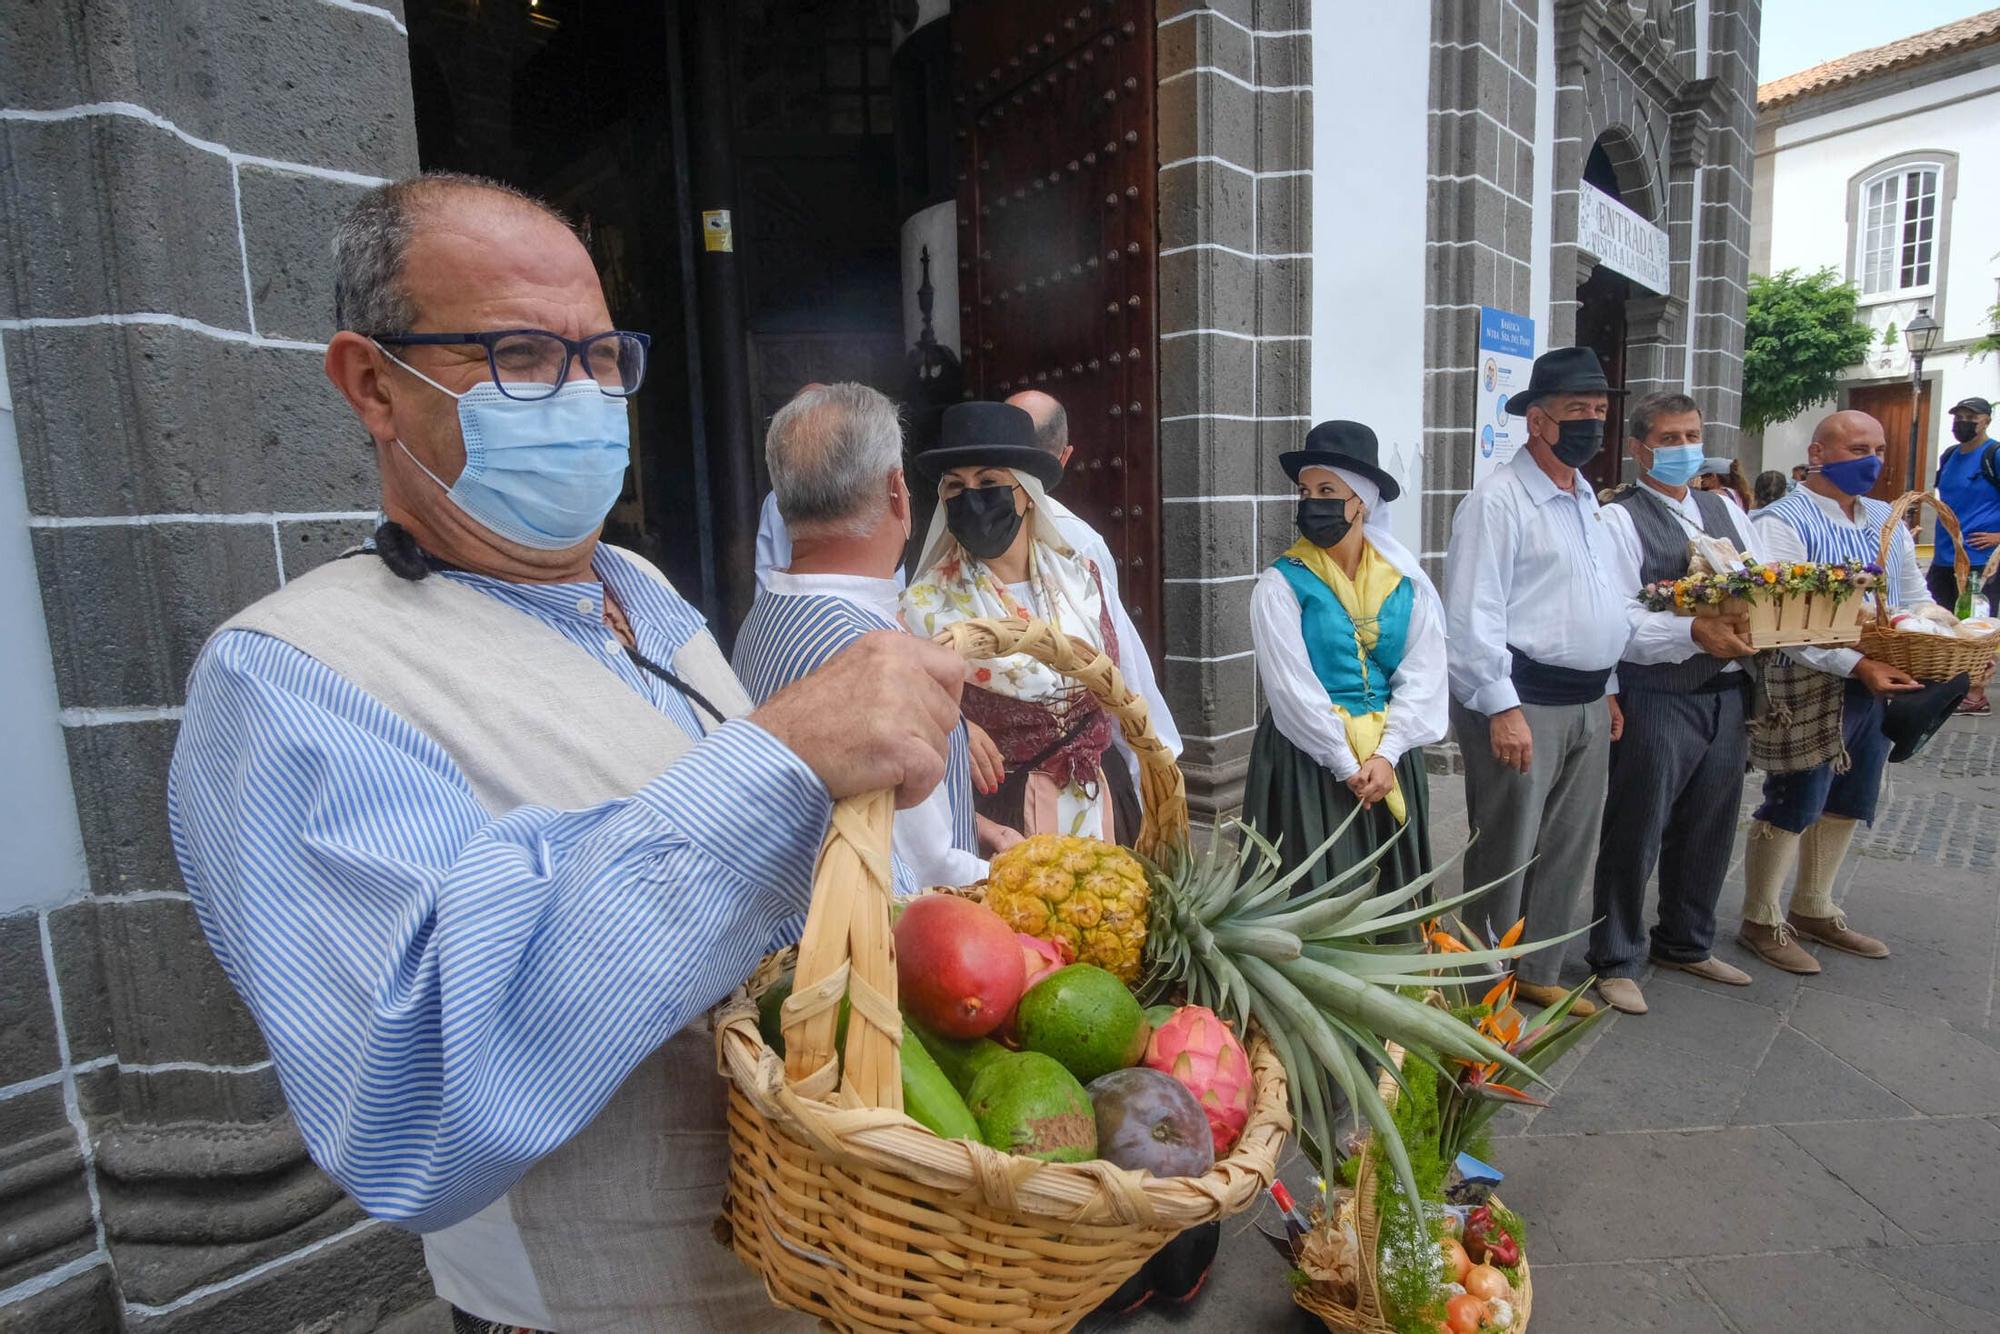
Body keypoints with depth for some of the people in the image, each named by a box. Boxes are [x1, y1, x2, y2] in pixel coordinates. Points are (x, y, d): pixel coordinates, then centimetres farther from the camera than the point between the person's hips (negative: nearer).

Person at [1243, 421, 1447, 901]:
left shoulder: (1404, 579, 1)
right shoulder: (1281, 584, -9)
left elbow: (1423, 675, -2)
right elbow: (1292, 688, -14)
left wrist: (1385, 755, -12)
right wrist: (1347, 765, -13)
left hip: (1393, 756, 4)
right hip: (1309, 761, -3)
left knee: (1391, 888, 15)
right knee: (1317, 892, 4)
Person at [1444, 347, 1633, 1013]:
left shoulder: (1585, 499, 16)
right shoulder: (1498, 502, -12)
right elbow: (1474, 615, -19)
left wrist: (1608, 690, 19)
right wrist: (1503, 709, -22)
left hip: (1587, 704, 9)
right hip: (1523, 703, -9)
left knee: (1568, 849, 17)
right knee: (1505, 855, 1)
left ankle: (1538, 973, 32)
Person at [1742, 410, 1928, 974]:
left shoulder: (1887, 521, 13)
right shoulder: (1784, 523, -13)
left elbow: (1914, 599, 17)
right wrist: (1857, 665, -29)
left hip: (1876, 688, 8)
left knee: (1845, 806, 17)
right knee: (1791, 808, 1)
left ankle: (1813, 910, 32)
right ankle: (1760, 921, 16)